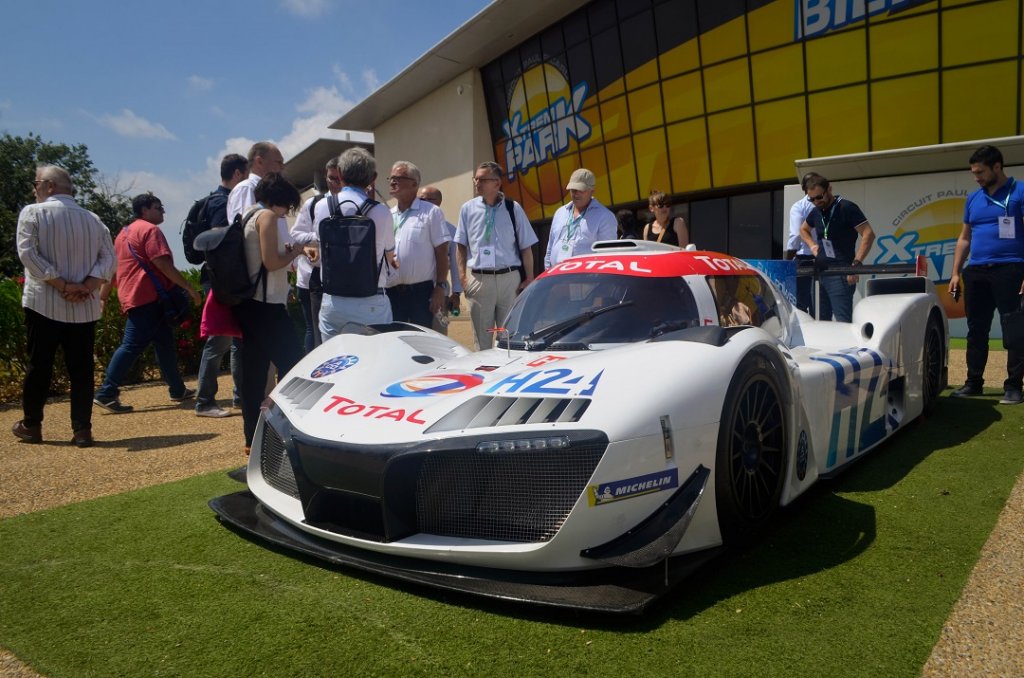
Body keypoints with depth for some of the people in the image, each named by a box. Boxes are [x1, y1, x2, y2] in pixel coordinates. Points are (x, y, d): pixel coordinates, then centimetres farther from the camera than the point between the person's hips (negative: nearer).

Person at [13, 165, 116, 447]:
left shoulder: (33, 212, -2)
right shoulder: (93, 219, 9)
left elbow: (28, 253, -13)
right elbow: (108, 258, 0)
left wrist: (61, 285, -12)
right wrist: (88, 285, -8)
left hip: (44, 304, -2)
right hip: (84, 307, 3)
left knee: (38, 366, 9)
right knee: (81, 369, 5)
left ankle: (31, 425, 20)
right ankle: (82, 430, 3)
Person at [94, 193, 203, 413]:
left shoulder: (125, 233, 22)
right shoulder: (150, 230, -6)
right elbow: (162, 264, -17)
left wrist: (103, 297, 24)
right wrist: (190, 288, -14)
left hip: (132, 295, 10)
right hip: (149, 298, -10)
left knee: (164, 343, 15)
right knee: (132, 346, -10)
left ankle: (178, 390, 21)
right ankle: (106, 393, -10)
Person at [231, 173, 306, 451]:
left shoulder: (247, 216, 18)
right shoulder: (267, 216, -9)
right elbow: (271, 263, -17)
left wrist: (285, 251, 14)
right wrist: (293, 252, -1)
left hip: (248, 303, 10)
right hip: (266, 305, -9)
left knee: (254, 369, 10)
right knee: (293, 365, -6)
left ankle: (252, 437, 14)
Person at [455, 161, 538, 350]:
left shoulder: (513, 208, 1)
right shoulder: (468, 208, 4)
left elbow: (526, 247, 3)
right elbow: (461, 245, 8)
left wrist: (529, 279, -1)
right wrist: (462, 276, 0)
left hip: (509, 279, -1)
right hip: (478, 279, 1)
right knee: (481, 337, 9)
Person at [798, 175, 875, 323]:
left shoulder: (847, 208, -7)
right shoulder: (816, 212, 14)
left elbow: (869, 234, -14)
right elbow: (803, 229, 34)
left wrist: (856, 264, -21)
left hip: (840, 274, -7)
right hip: (821, 272, 8)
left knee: (843, 321, -15)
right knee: (822, 321, 11)